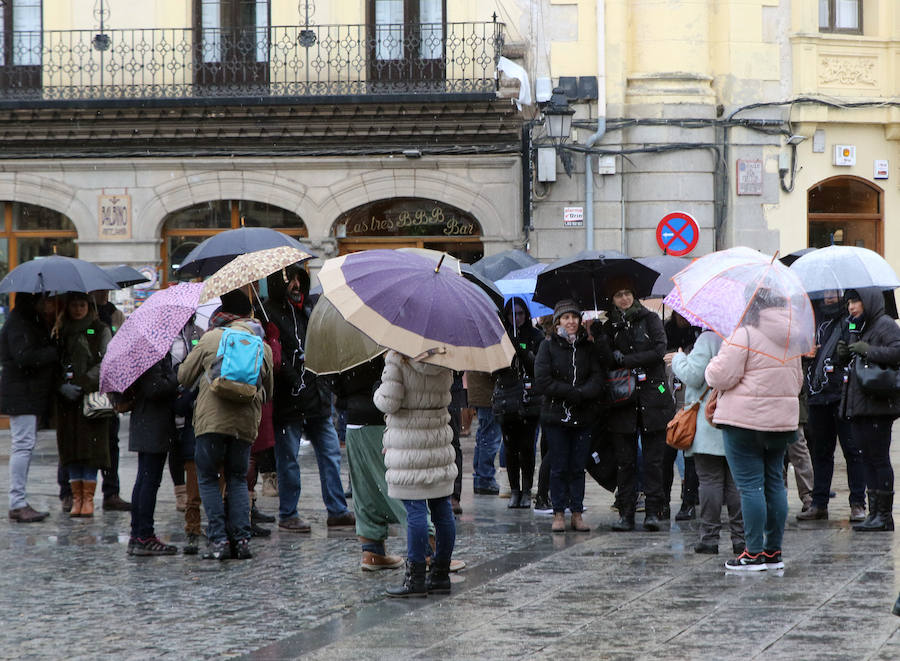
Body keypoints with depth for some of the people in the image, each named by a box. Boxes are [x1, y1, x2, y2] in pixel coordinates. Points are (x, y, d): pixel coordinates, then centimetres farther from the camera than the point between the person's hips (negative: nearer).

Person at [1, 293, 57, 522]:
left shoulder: (33, 322, 18)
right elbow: (24, 357, -24)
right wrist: (55, 353, -17)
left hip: (33, 396, 10)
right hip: (21, 396, -10)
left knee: (24, 446, 9)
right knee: (23, 444, -12)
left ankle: (18, 503, 11)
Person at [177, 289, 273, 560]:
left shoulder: (211, 338, 2)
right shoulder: (263, 346, 12)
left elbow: (184, 377, 8)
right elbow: (268, 391, 21)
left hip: (211, 419, -3)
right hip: (246, 423, 3)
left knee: (208, 479, 6)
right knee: (238, 479, 14)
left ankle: (217, 539, -4)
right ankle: (242, 539, 3)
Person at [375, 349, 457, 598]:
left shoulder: (397, 359, -14)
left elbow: (389, 402, -14)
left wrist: (379, 393, 5)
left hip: (410, 443, -6)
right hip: (439, 439, 6)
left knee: (415, 510, -4)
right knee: (442, 507, 9)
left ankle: (415, 578, -2)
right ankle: (441, 574, 17)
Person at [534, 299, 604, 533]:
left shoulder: (588, 347, 8)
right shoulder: (548, 346, 1)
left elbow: (597, 380, 0)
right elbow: (542, 382, -8)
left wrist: (580, 394, -18)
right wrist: (574, 392, -14)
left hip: (582, 417, 2)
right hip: (555, 416, -2)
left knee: (578, 467, 4)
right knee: (559, 467, 0)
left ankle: (577, 513, 9)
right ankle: (559, 514, 7)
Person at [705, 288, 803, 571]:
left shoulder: (743, 335, -14)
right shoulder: (790, 338, 12)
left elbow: (721, 376, -15)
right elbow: (797, 380, 21)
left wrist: (713, 367, 6)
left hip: (745, 420, -7)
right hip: (782, 420, 7)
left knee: (750, 485, -4)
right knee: (774, 483, 11)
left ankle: (754, 553, -4)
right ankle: (774, 551, 14)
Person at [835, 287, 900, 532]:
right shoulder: (856, 329, 21)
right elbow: (849, 365, 26)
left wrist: (868, 351, -19)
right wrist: (843, 355, 5)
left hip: (878, 406, -9)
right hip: (858, 406, 9)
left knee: (879, 459, -6)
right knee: (868, 459, 9)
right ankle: (874, 511, 12)